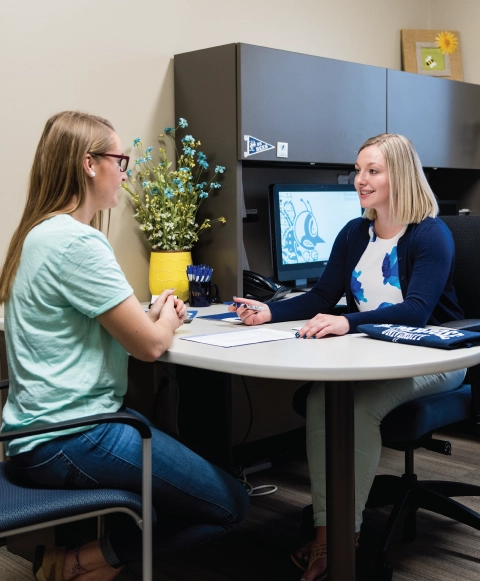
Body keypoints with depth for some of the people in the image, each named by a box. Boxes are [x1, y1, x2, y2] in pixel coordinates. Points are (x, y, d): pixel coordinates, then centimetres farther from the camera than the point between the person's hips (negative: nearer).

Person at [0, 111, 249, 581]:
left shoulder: (38, 233, 11)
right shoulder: (75, 242, -21)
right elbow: (149, 344, -18)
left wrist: (153, 315, 8)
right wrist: (166, 321, 4)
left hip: (39, 431, 10)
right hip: (70, 440, -10)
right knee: (230, 504, -4)